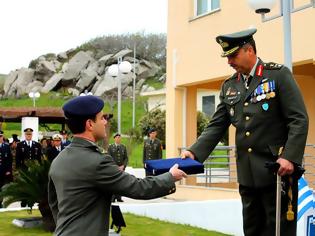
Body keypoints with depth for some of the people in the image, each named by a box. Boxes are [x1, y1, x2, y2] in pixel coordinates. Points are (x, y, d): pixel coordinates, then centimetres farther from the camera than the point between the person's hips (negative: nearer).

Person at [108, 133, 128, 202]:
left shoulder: (123, 147, 11)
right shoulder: (110, 147, 4)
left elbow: (126, 158, 10)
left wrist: (123, 166, -6)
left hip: (121, 167, 2)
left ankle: (119, 198, 4)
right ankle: (112, 198, -2)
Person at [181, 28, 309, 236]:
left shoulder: (279, 74, -4)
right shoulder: (229, 86, 11)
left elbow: (299, 119, -10)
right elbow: (217, 126, 8)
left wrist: (290, 157, -21)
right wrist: (195, 153, -6)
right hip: (247, 173, 5)